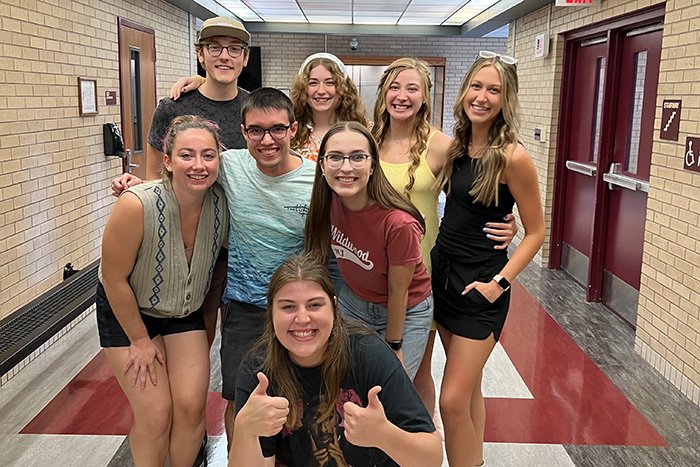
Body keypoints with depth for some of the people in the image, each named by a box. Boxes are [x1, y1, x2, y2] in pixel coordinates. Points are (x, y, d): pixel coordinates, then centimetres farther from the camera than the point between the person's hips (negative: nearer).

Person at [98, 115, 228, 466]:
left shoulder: (222, 203, -18)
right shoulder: (137, 205, -31)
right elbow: (114, 279, -20)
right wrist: (141, 341, -10)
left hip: (185, 313, 3)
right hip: (126, 311, -3)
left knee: (191, 405, -2)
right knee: (155, 414, -4)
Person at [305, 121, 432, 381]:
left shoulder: (399, 223, -33)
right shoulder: (328, 201, -19)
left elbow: (398, 292, -19)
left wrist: (393, 346, -7)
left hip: (405, 312, -4)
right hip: (352, 302, 4)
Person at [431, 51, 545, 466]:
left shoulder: (512, 156, -16)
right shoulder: (457, 146, 4)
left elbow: (536, 233, -10)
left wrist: (500, 283, -17)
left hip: (480, 285, -6)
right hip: (443, 272, 7)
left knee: (453, 401, -5)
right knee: (469, 386, 19)